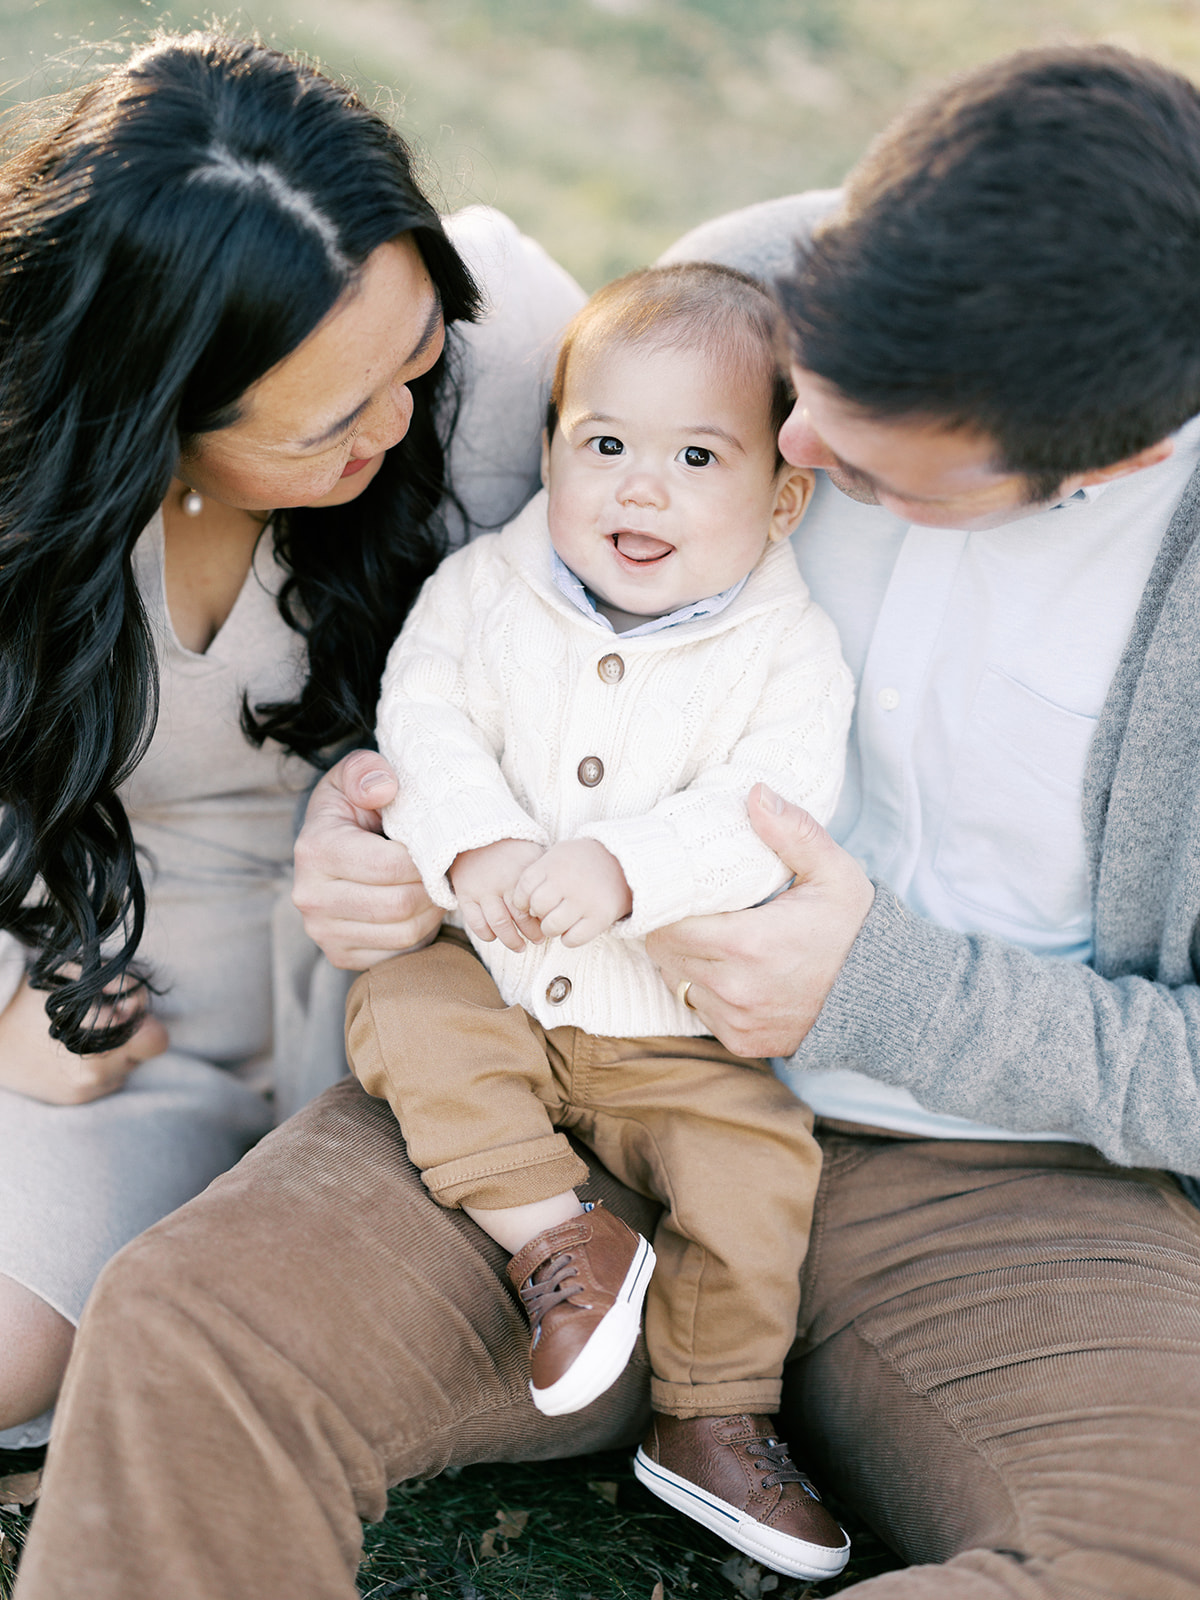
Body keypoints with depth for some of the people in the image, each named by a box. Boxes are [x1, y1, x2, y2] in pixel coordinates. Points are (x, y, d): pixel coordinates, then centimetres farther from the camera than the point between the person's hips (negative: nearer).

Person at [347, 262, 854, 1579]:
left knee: (758, 1160, -18)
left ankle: (712, 1420, 1)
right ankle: (552, 1235, -20)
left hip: (682, 1032, -1)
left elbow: (770, 813, -19)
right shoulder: (482, 592, 0)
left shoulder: (788, 652, -7)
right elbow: (424, 725, -9)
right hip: (491, 978, 2)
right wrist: (476, 849, -28)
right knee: (404, 1012, -25)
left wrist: (622, 869, -35)